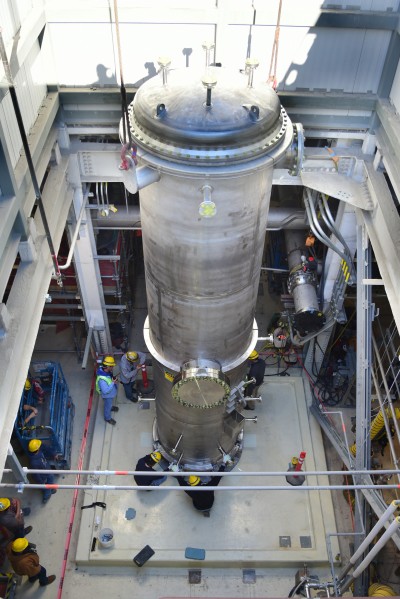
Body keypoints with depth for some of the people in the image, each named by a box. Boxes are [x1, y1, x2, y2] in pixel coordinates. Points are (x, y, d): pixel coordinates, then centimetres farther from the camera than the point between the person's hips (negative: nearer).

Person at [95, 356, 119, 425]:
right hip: (108, 395, -7)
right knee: (107, 406, 22)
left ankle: (110, 407, 67)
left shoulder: (105, 370, -20)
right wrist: (113, 383, -36)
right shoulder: (102, 379, -46)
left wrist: (113, 378, -9)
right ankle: (108, 418, 48)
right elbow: (105, 391, -37)